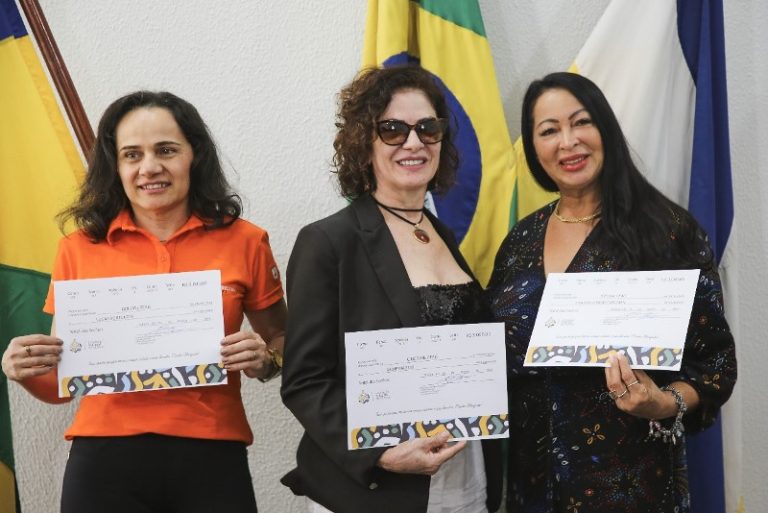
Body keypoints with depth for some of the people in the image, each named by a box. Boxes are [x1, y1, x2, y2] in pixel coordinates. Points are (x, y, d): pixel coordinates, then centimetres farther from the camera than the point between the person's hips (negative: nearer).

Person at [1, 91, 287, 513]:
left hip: (211, 459, 0)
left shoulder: (243, 241, -1)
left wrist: (263, 360, -8)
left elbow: (282, 343, 13)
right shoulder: (79, 249, 2)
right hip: (104, 461, 1)